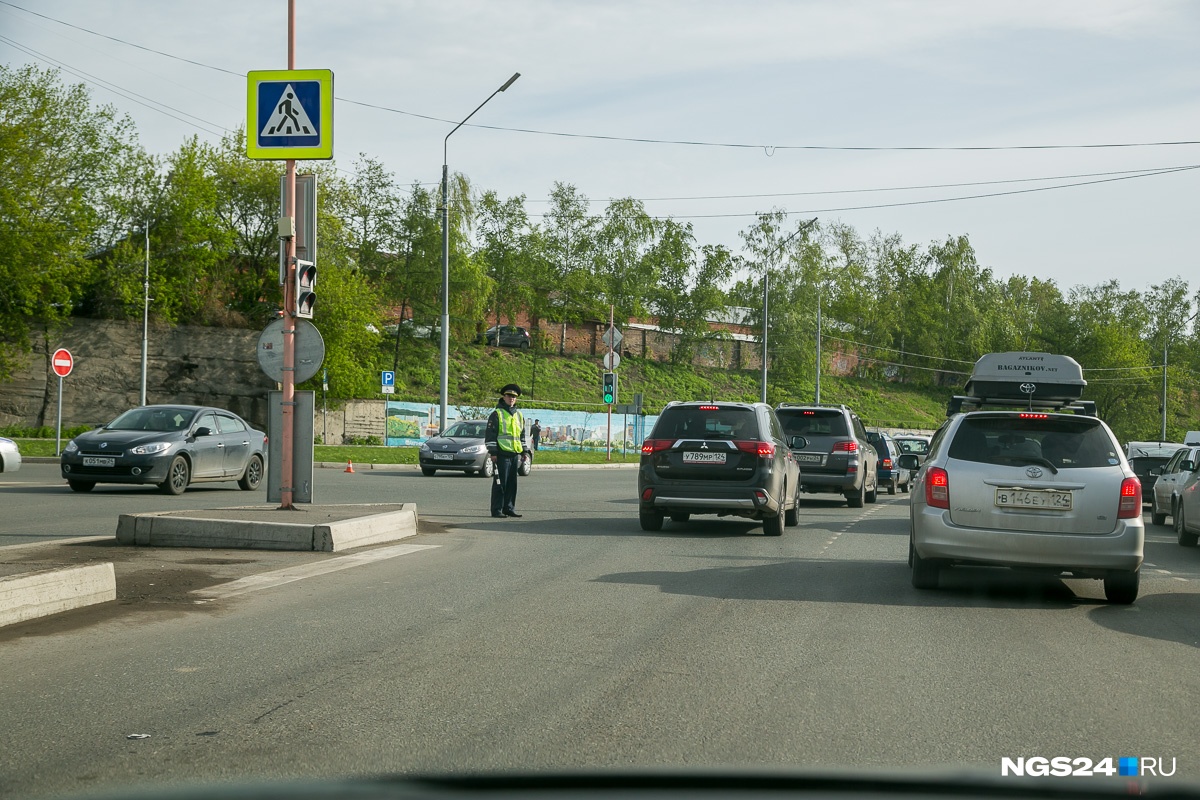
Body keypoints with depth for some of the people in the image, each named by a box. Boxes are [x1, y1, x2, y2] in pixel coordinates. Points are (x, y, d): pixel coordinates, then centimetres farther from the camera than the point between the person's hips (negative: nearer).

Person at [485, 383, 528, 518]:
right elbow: (490, 435, -6)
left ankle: (509, 508, 15)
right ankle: (497, 510, -2)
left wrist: (523, 451, 19)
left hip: (515, 455, 6)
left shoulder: (519, 415, 18)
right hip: (502, 454, -6)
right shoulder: (497, 414, -2)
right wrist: (492, 452, -13)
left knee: (512, 483, 8)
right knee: (500, 483, -5)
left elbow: (522, 435, 26)